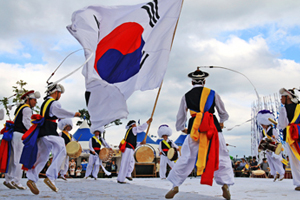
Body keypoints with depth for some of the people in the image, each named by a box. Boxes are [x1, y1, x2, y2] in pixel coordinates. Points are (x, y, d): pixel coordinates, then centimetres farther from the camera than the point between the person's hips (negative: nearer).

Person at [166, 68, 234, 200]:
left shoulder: (186, 96, 12)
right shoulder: (213, 94, 10)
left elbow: (180, 116, 19)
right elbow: (223, 113, 20)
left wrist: (181, 128, 38)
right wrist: (222, 122, 41)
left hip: (195, 129, 1)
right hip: (213, 128, 0)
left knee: (186, 157, 8)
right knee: (221, 157, 11)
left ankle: (175, 186, 10)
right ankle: (225, 184, 4)